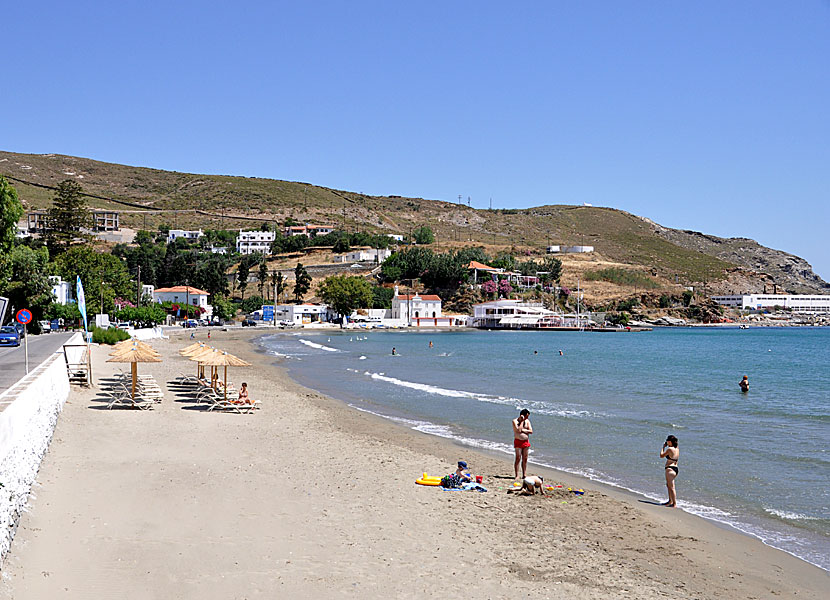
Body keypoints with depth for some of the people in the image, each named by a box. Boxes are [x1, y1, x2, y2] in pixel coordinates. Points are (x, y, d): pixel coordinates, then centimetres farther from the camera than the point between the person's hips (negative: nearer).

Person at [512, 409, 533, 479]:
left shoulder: (527, 421, 8)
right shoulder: (515, 421, -6)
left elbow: (531, 431, 0)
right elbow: (518, 430, -21)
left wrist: (523, 430, -11)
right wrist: (522, 421, -15)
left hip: (526, 442, 5)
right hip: (518, 442, -5)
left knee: (525, 459, 6)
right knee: (518, 459, -8)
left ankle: (524, 475, 12)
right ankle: (517, 475, -6)